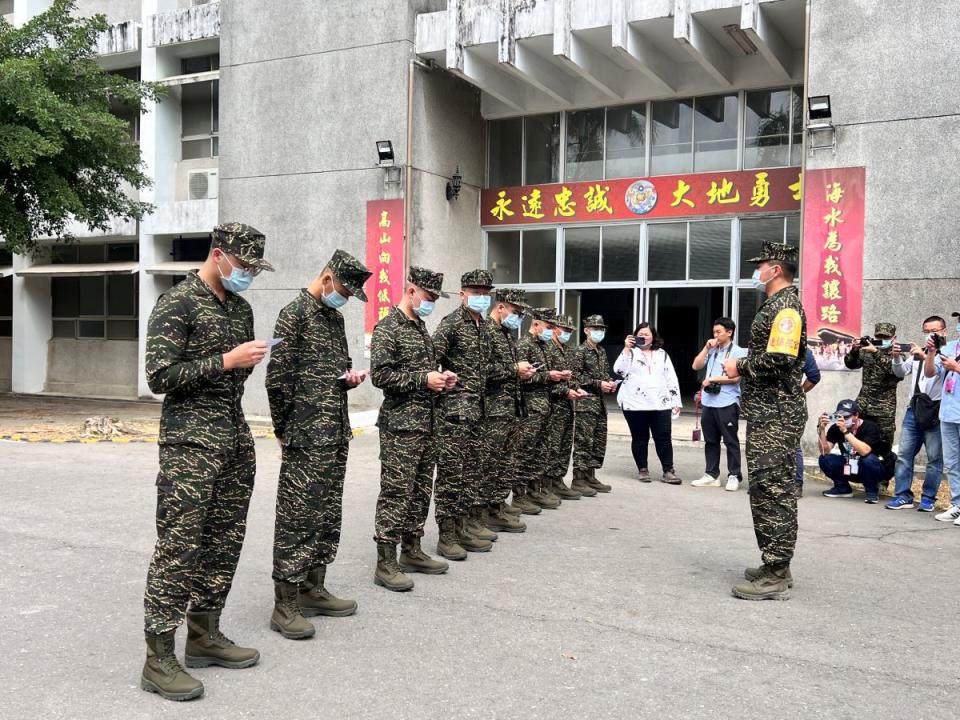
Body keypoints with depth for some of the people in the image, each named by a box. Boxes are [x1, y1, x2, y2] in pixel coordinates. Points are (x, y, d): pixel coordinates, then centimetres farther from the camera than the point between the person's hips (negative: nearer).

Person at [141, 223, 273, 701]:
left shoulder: (240, 306, 15)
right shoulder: (177, 304, -8)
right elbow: (160, 376, -14)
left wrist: (249, 362, 5)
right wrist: (225, 361, -17)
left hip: (236, 438, 8)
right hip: (190, 442, -8)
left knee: (225, 540, 11)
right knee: (179, 546, -7)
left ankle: (204, 635, 24)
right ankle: (158, 658, 0)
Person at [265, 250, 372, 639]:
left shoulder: (335, 316, 16)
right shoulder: (295, 314, -10)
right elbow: (278, 378, -13)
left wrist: (350, 376, 4)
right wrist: (286, 431, -8)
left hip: (336, 435, 9)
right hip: (306, 439, -8)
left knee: (328, 515, 13)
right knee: (297, 518, -5)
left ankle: (312, 590, 24)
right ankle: (285, 604, 2)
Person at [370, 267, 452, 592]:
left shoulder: (421, 327, 17)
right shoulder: (387, 328, -10)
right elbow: (380, 375, -18)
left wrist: (438, 378, 7)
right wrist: (423, 379, -18)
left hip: (427, 422, 9)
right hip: (401, 424, -9)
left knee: (421, 490, 13)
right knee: (396, 493, -6)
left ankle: (411, 550, 24)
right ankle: (385, 563, 0)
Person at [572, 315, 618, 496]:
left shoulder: (602, 351, 18)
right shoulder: (581, 351, -7)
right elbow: (576, 376, -14)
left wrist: (610, 382, 5)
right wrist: (598, 384, -17)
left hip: (600, 402, 8)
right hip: (585, 402, -8)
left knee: (599, 441, 11)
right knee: (584, 441, -7)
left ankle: (590, 477, 20)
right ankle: (579, 480, -2)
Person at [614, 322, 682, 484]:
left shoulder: (662, 354, 13)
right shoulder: (630, 352, 6)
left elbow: (672, 379, 12)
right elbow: (619, 370, -11)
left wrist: (676, 401, 6)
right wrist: (627, 349, -14)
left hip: (660, 404, 2)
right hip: (635, 404, -2)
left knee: (663, 438, -1)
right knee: (640, 438, 5)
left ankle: (668, 471, 4)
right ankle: (643, 470, 15)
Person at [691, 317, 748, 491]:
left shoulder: (738, 352, -4)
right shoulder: (712, 351, 14)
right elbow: (696, 366, 9)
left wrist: (712, 379, -11)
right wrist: (706, 348, 2)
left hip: (727, 403, -6)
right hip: (709, 402, 6)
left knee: (731, 441, 0)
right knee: (710, 440, 10)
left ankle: (734, 476, 6)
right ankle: (712, 475, 16)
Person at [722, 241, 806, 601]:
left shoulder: (786, 306, -13)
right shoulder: (774, 305, 19)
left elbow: (778, 360, -24)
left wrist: (740, 366, -11)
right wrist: (741, 371, 12)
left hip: (777, 415, -11)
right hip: (766, 411, 11)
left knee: (773, 490, -9)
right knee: (765, 488, 15)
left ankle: (776, 577, -5)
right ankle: (774, 565, 24)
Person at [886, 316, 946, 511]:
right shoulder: (917, 352, 18)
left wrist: (925, 356, -32)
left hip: (935, 411, -5)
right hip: (914, 409, 5)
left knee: (934, 457, -2)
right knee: (904, 454, 1)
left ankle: (928, 498, 6)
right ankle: (903, 496, 5)